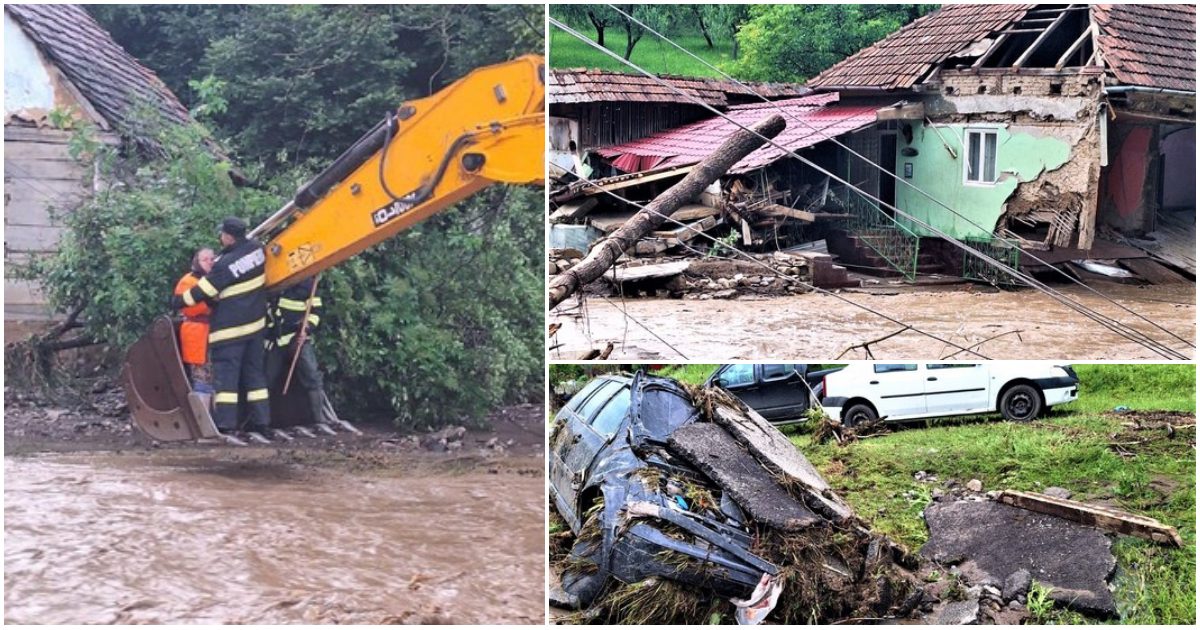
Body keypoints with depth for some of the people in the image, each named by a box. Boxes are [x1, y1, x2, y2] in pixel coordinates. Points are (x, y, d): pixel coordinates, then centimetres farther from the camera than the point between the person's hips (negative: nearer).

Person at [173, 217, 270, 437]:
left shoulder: (225, 264, -19)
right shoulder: (256, 248, -1)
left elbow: (203, 291, -11)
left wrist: (181, 301, 5)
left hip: (229, 328, -7)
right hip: (256, 323, 7)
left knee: (225, 373, -2)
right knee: (254, 371, 12)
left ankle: (225, 422, -6)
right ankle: (261, 420, 11)